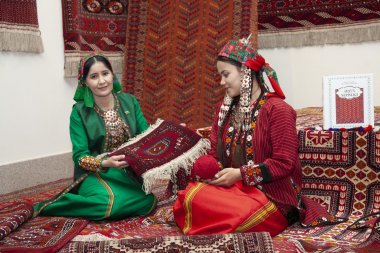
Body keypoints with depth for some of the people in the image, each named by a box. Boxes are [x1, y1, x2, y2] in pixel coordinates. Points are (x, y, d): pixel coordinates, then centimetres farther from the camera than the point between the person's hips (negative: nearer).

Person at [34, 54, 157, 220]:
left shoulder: (129, 101, 5)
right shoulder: (79, 112, -5)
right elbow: (80, 156, -9)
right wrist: (105, 163, -27)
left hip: (129, 172, 4)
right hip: (95, 174, -4)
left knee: (148, 201, -26)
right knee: (111, 202, -35)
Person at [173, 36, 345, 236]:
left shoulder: (277, 109, -7)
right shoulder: (224, 110, 15)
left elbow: (284, 163, -12)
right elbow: (216, 155, 15)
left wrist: (240, 174, -17)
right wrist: (202, 166, -9)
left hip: (271, 196, -5)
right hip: (232, 189, 5)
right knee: (191, 195, -26)